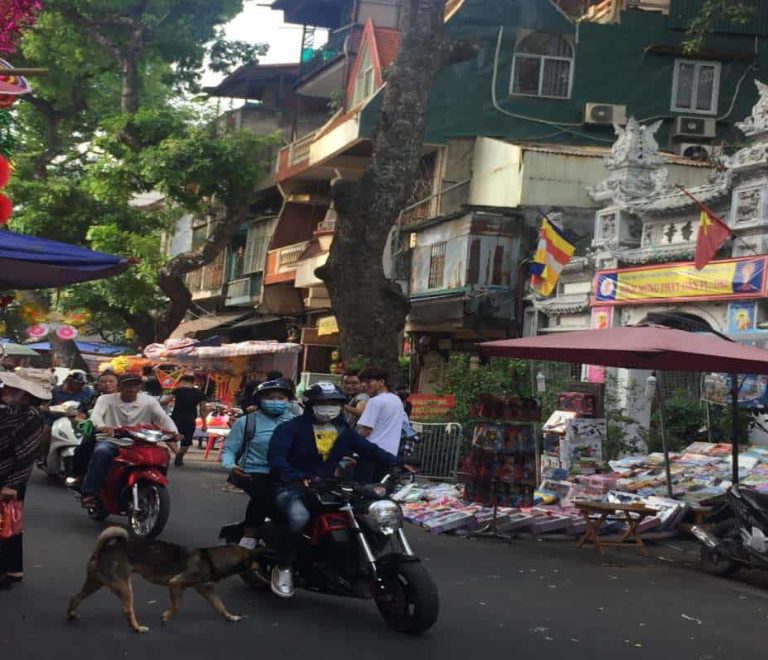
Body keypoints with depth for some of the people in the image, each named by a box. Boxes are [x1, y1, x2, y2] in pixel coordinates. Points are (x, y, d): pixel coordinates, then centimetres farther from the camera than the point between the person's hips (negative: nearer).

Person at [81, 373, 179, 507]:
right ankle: (90, 493, -30)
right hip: (112, 441, -1)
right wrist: (101, 426, -42)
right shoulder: (107, 399, 1)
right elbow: (96, 415, -17)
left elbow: (164, 418, -7)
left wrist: (173, 432, -29)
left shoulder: (149, 401, 5)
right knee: (101, 451, -36)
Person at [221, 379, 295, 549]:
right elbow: (229, 449, 7)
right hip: (255, 473, -3)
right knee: (264, 494, -36)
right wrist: (231, 466, -14)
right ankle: (249, 536, -19)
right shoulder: (247, 422, 9)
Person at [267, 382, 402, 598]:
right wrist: (296, 476, -38)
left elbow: (370, 450, 3)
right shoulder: (291, 428, -5)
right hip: (293, 488, -6)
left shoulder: (343, 431, 12)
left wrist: (397, 464, -14)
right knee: (299, 516, -38)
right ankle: (283, 568, -16)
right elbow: (276, 457, -20)